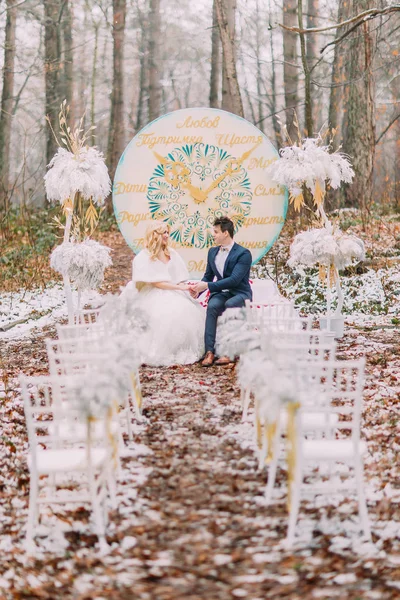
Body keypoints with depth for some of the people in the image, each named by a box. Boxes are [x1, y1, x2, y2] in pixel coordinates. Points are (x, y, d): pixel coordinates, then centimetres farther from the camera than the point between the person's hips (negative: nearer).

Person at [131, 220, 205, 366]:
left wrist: (184, 288, -11)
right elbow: (156, 283, -12)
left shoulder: (172, 254, 14)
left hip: (173, 294, 6)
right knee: (167, 314, -35)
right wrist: (179, 288, -17)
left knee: (189, 311, -23)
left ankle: (186, 352, -18)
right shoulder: (144, 258, -5)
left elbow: (180, 279, 12)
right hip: (154, 296, -6)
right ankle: (164, 354, -28)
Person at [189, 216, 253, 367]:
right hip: (220, 293, 4)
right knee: (212, 306, -31)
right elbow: (208, 276, 19)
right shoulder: (212, 251, 11)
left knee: (229, 305, -38)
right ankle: (209, 351, -39)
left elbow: (234, 280, -21)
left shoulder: (243, 253, -12)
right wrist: (199, 289, -4)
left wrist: (208, 286, -24)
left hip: (239, 293, -4)